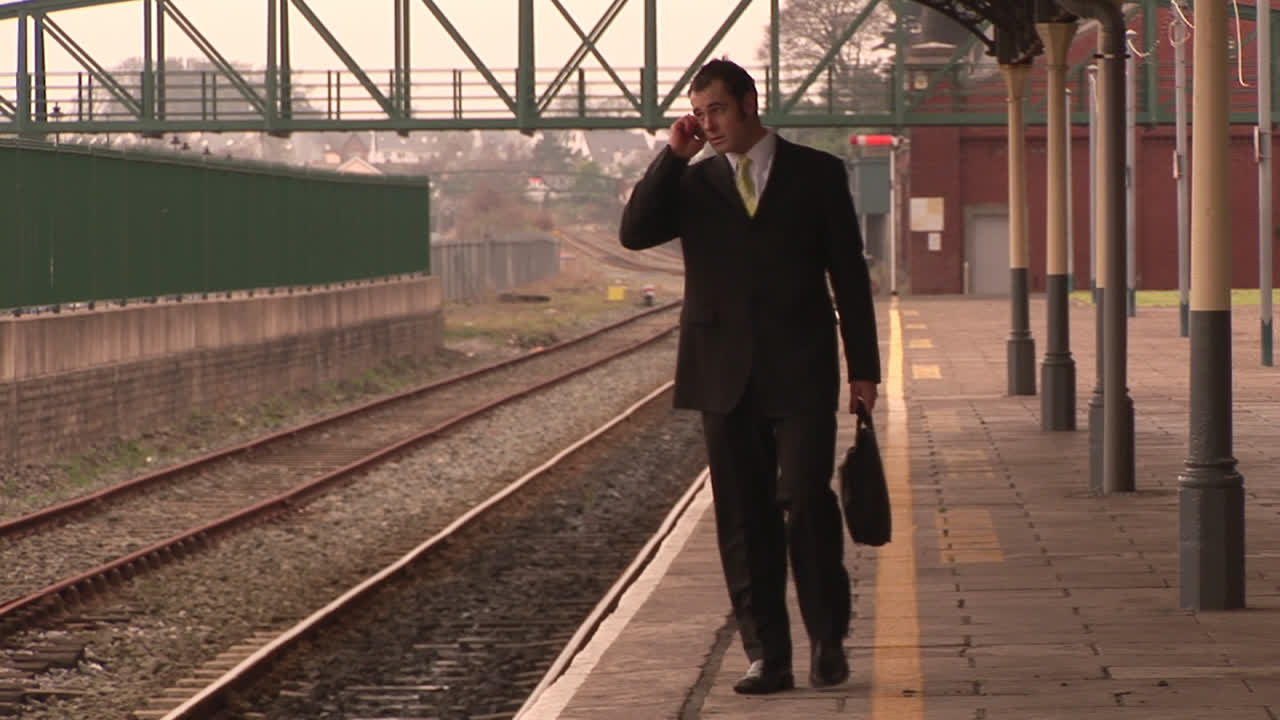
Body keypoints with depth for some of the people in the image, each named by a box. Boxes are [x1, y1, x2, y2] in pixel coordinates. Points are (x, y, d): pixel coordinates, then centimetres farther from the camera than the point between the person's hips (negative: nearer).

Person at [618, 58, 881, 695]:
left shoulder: (817, 174, 6)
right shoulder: (692, 183, 12)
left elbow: (848, 274, 5)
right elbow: (634, 233, -5)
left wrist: (863, 368, 1)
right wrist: (674, 153, -7)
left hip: (800, 373, -2)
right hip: (725, 374, 3)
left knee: (806, 503, -11)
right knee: (744, 519, 2)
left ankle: (828, 642, 4)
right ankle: (766, 656, 6)